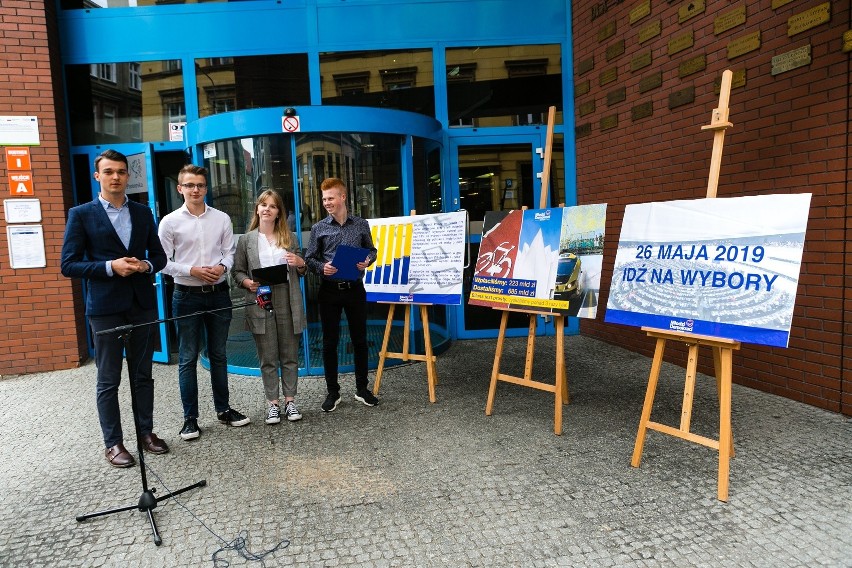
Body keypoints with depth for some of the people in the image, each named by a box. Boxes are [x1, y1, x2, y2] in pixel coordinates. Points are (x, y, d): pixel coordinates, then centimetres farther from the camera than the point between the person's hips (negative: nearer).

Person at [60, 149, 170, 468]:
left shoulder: (143, 213, 9)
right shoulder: (81, 215, -1)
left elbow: (159, 256, 12)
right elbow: (68, 265, -5)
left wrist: (146, 266, -9)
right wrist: (110, 267, -18)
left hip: (142, 304, 3)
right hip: (105, 307, -3)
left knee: (143, 374, 12)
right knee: (108, 380, 5)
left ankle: (147, 432, 25)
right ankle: (113, 443, 17)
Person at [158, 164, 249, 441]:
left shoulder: (222, 218, 4)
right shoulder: (170, 222, -3)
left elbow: (230, 252, 6)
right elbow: (163, 262, -3)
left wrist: (222, 266, -14)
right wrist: (192, 270, -16)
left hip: (218, 294, 3)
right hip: (187, 296, -2)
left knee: (218, 355, 13)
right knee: (188, 359, 4)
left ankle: (223, 409, 26)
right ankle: (190, 418, 15)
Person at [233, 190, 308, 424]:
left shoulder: (289, 237, 12)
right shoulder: (246, 239, 7)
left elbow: (301, 272, 17)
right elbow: (238, 272, 6)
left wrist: (301, 263, -4)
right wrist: (248, 282, -13)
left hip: (287, 302, 2)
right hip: (260, 302, -1)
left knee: (290, 355, 7)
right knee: (268, 358, 5)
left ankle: (290, 400, 18)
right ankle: (272, 402, 16)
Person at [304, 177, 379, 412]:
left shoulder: (361, 225, 4)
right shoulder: (319, 228, 2)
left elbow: (371, 250, 13)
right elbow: (310, 258, 4)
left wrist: (367, 261, -9)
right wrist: (322, 267, -16)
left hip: (355, 289, 1)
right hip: (329, 290, 0)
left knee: (360, 340, 8)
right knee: (330, 342, 5)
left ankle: (362, 388, 23)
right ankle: (333, 392, 19)